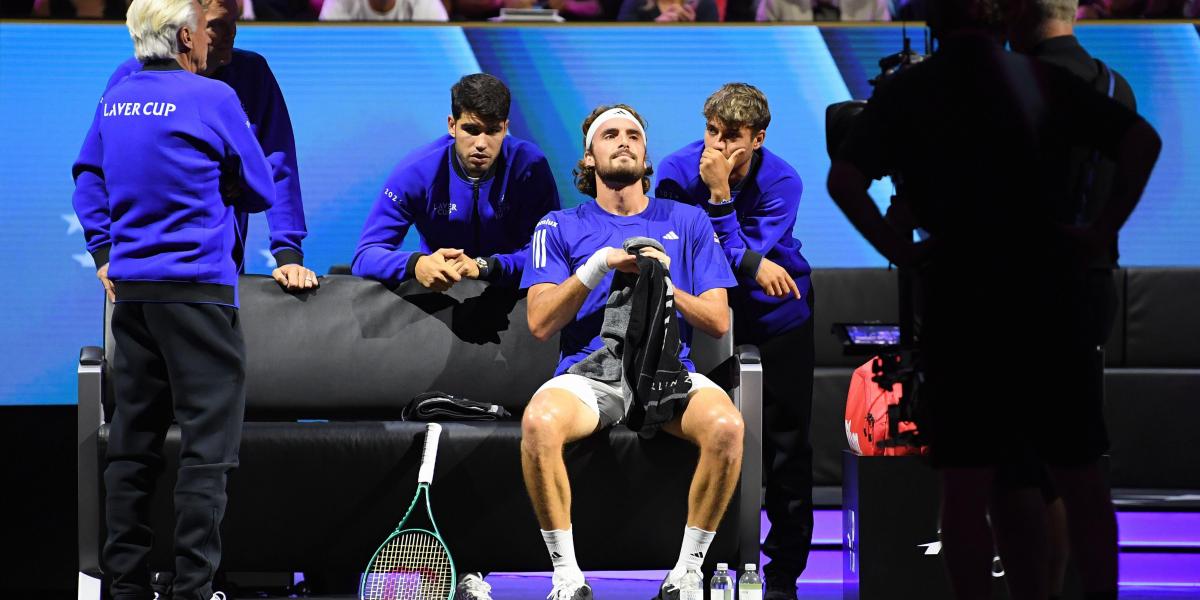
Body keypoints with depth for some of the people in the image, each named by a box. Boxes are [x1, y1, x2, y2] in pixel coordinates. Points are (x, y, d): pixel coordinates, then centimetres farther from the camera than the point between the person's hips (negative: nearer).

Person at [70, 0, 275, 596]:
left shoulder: (113, 101, 8)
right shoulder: (211, 99, -10)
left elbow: (89, 189, 19)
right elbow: (260, 191, 1)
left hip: (131, 290, 7)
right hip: (197, 288, -7)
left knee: (132, 441, 10)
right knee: (207, 445, -3)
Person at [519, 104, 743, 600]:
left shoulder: (688, 222, 17)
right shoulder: (560, 228, 14)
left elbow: (718, 321, 10)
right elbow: (540, 323, 2)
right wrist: (599, 265, -9)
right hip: (587, 373, -1)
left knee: (726, 425, -34)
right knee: (538, 422, -36)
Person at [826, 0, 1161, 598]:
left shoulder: (904, 92, 3)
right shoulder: (1042, 79, 6)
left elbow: (844, 179, -10)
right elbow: (1142, 140, -3)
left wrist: (900, 251, -3)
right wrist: (1102, 230, -1)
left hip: (957, 295, -1)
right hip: (1045, 288, 1)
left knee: (966, 482, 1)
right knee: (1079, 472, 9)